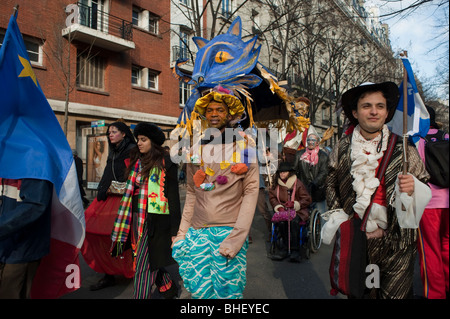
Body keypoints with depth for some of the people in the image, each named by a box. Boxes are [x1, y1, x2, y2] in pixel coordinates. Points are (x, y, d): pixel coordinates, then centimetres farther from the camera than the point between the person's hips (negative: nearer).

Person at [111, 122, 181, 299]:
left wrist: (175, 230, -11)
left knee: (144, 266, -2)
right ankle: (170, 290, 38)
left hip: (155, 221, -7)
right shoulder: (136, 161, 12)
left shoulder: (165, 163, -8)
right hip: (137, 218, 7)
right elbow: (130, 192, 16)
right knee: (151, 261, 17)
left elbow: (173, 197, -9)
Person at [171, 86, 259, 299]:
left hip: (229, 231, -3)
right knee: (199, 290, 8)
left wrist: (236, 238, -14)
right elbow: (191, 194, 12)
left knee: (228, 291, 4)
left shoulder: (243, 145, -1)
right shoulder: (196, 149, 9)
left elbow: (251, 191, -6)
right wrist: (182, 233, 6)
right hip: (198, 233, 3)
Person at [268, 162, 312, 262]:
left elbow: (307, 199, 0)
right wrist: (278, 206, -6)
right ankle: (287, 247, -15)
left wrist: (295, 204, -16)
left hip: (298, 211, -2)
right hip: (282, 211, 3)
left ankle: (295, 249, -22)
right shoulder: (276, 184, 8)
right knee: (281, 222, -30)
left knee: (294, 221, -34)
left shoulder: (297, 183, -3)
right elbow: (272, 197, 13)